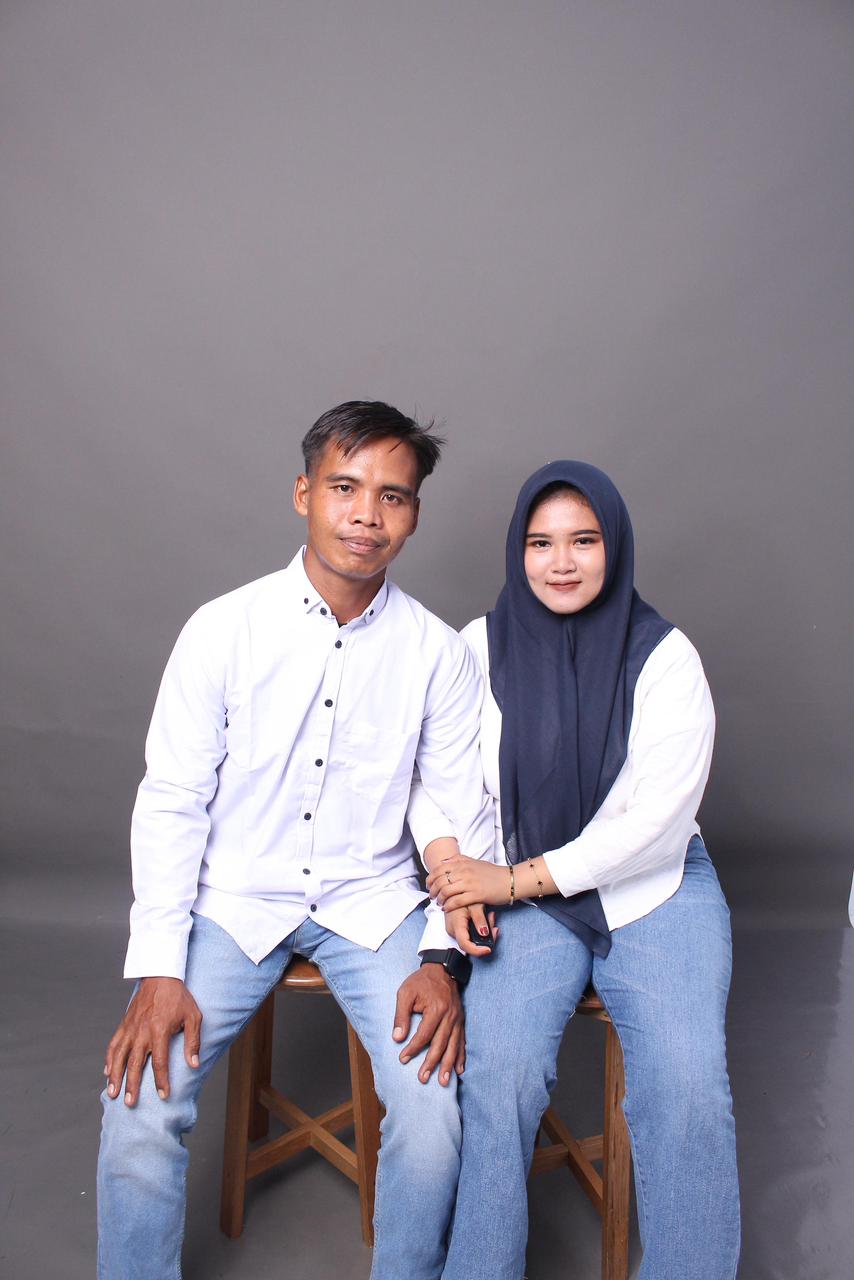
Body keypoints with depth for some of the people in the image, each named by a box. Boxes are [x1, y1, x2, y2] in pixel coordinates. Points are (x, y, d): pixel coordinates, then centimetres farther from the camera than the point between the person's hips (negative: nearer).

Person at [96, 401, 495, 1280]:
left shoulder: (438, 652, -5)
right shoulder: (224, 630, -8)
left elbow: (462, 812, -1)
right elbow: (171, 802, -6)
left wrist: (441, 958, -12)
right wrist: (158, 971, -12)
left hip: (372, 901, 1)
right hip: (235, 898, 0)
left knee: (434, 1103, -16)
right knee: (141, 1104, -15)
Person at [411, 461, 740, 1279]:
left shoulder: (665, 656, -5)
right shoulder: (481, 646, 0)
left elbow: (657, 820, -11)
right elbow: (427, 770, 5)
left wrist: (517, 878, -15)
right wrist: (447, 856, -15)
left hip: (657, 888, 0)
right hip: (523, 894, 1)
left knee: (687, 1088, -20)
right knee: (498, 1077, -21)